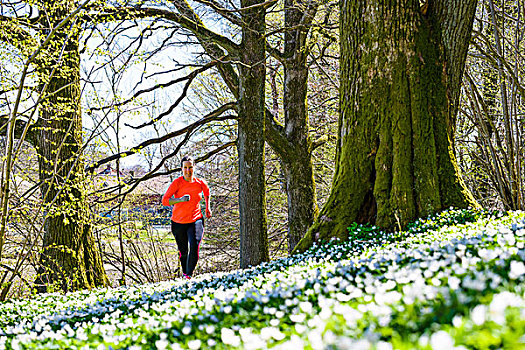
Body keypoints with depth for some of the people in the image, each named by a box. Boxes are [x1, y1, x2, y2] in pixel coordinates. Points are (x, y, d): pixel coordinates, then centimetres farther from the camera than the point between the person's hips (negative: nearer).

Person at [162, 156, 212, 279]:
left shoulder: (200, 182, -3)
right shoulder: (177, 182, -12)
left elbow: (207, 190, 22)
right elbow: (164, 200, -17)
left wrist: (207, 208, 23)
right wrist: (180, 200, -31)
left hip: (195, 220, 0)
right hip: (178, 222, 0)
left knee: (194, 246, -24)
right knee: (183, 251, 13)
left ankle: (189, 274, -14)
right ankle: (184, 272, 40)